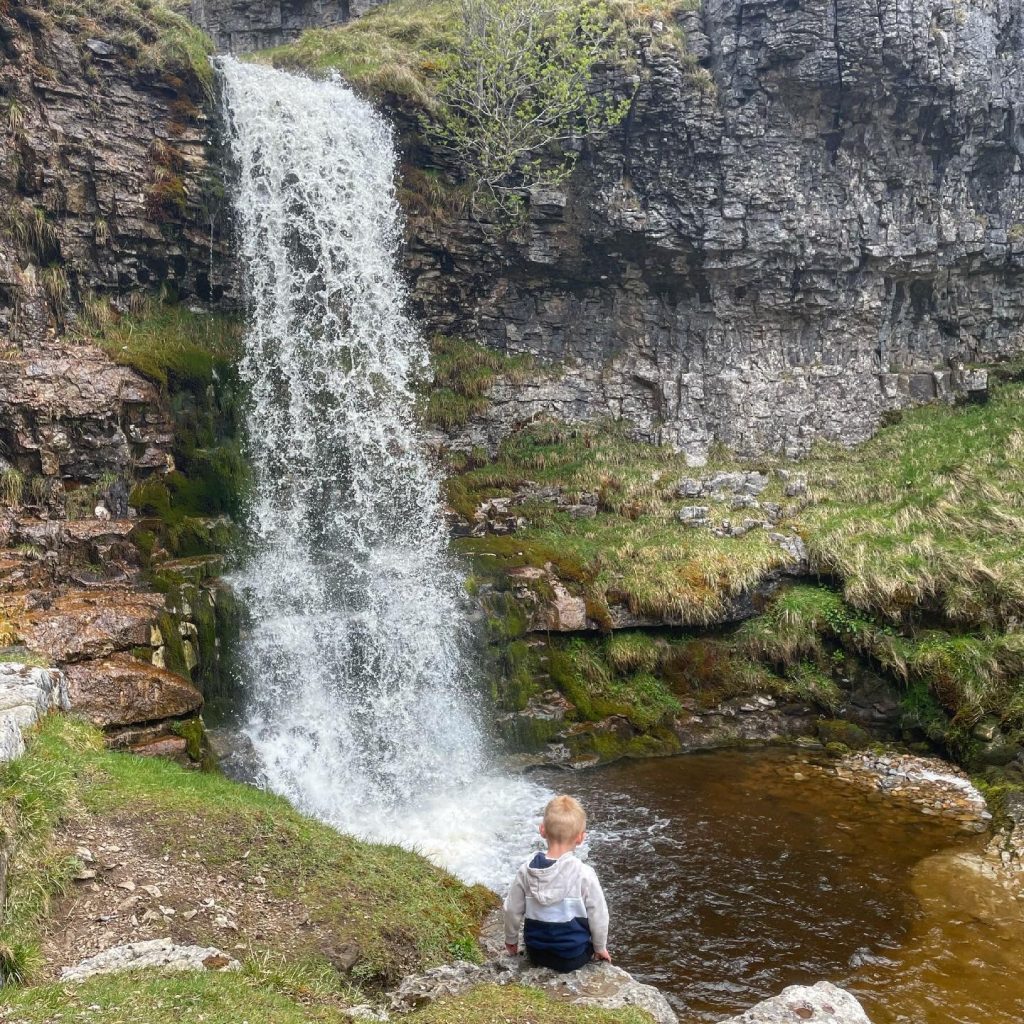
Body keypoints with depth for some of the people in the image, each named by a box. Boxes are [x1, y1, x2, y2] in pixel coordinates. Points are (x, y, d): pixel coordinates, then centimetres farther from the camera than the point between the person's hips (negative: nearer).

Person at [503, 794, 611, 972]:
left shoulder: (526, 871, -13)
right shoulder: (584, 874, -22)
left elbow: (512, 910, -2)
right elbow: (598, 915, -12)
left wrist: (511, 939, 18)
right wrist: (600, 948, 6)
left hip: (536, 954, 4)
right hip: (573, 957, -4)